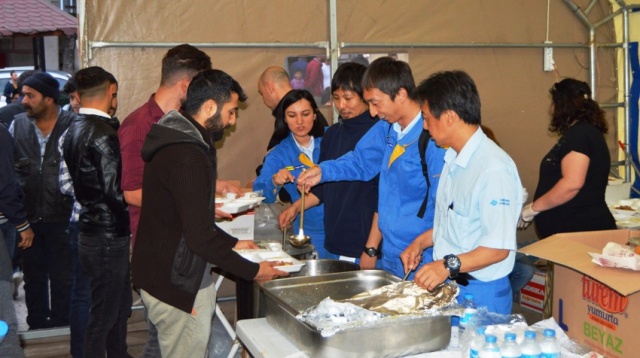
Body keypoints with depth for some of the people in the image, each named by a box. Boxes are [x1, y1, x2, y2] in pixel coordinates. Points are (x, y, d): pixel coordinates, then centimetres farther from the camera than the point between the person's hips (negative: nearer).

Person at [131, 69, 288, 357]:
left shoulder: (178, 142, 11)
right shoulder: (187, 157, -23)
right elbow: (200, 236, -24)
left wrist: (232, 243, 20)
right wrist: (253, 271, -15)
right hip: (176, 284, -10)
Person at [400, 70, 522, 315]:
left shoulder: (494, 169, -21)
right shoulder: (453, 160, 10)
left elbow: (499, 248, -22)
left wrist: (449, 265, -29)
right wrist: (421, 242, 7)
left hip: (479, 294, -8)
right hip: (446, 286, 8)